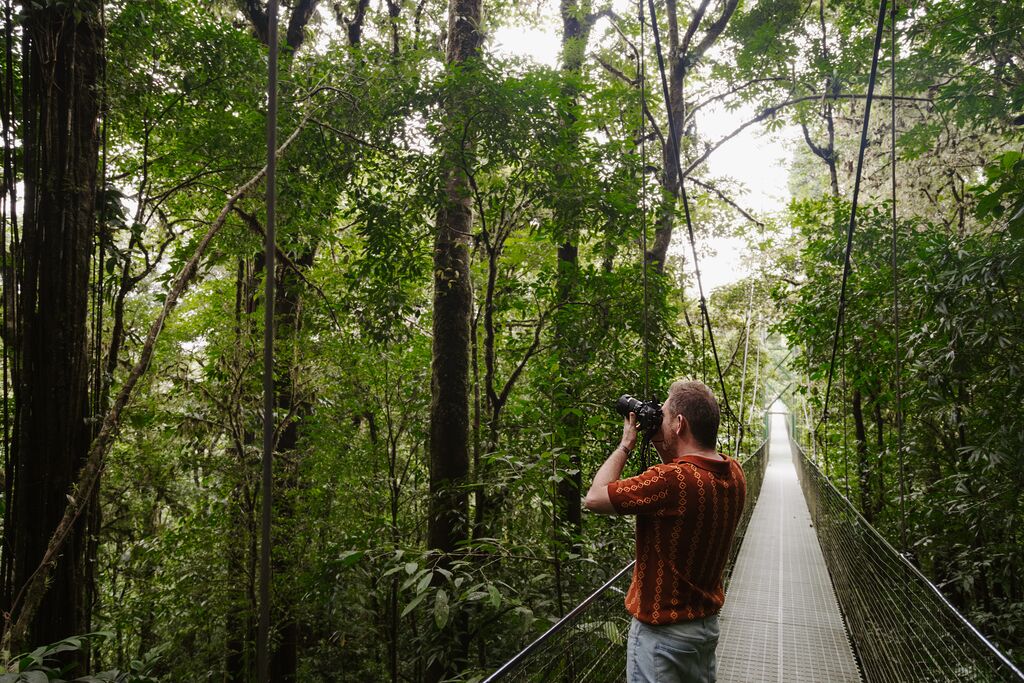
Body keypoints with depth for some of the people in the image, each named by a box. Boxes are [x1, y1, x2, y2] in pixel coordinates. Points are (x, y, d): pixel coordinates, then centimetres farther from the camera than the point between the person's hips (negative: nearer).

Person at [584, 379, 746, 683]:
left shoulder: (672, 480, -30)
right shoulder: (734, 474, -4)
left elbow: (594, 498, -22)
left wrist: (626, 444, -11)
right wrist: (661, 446, 5)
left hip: (662, 632, -7)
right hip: (707, 623, 8)